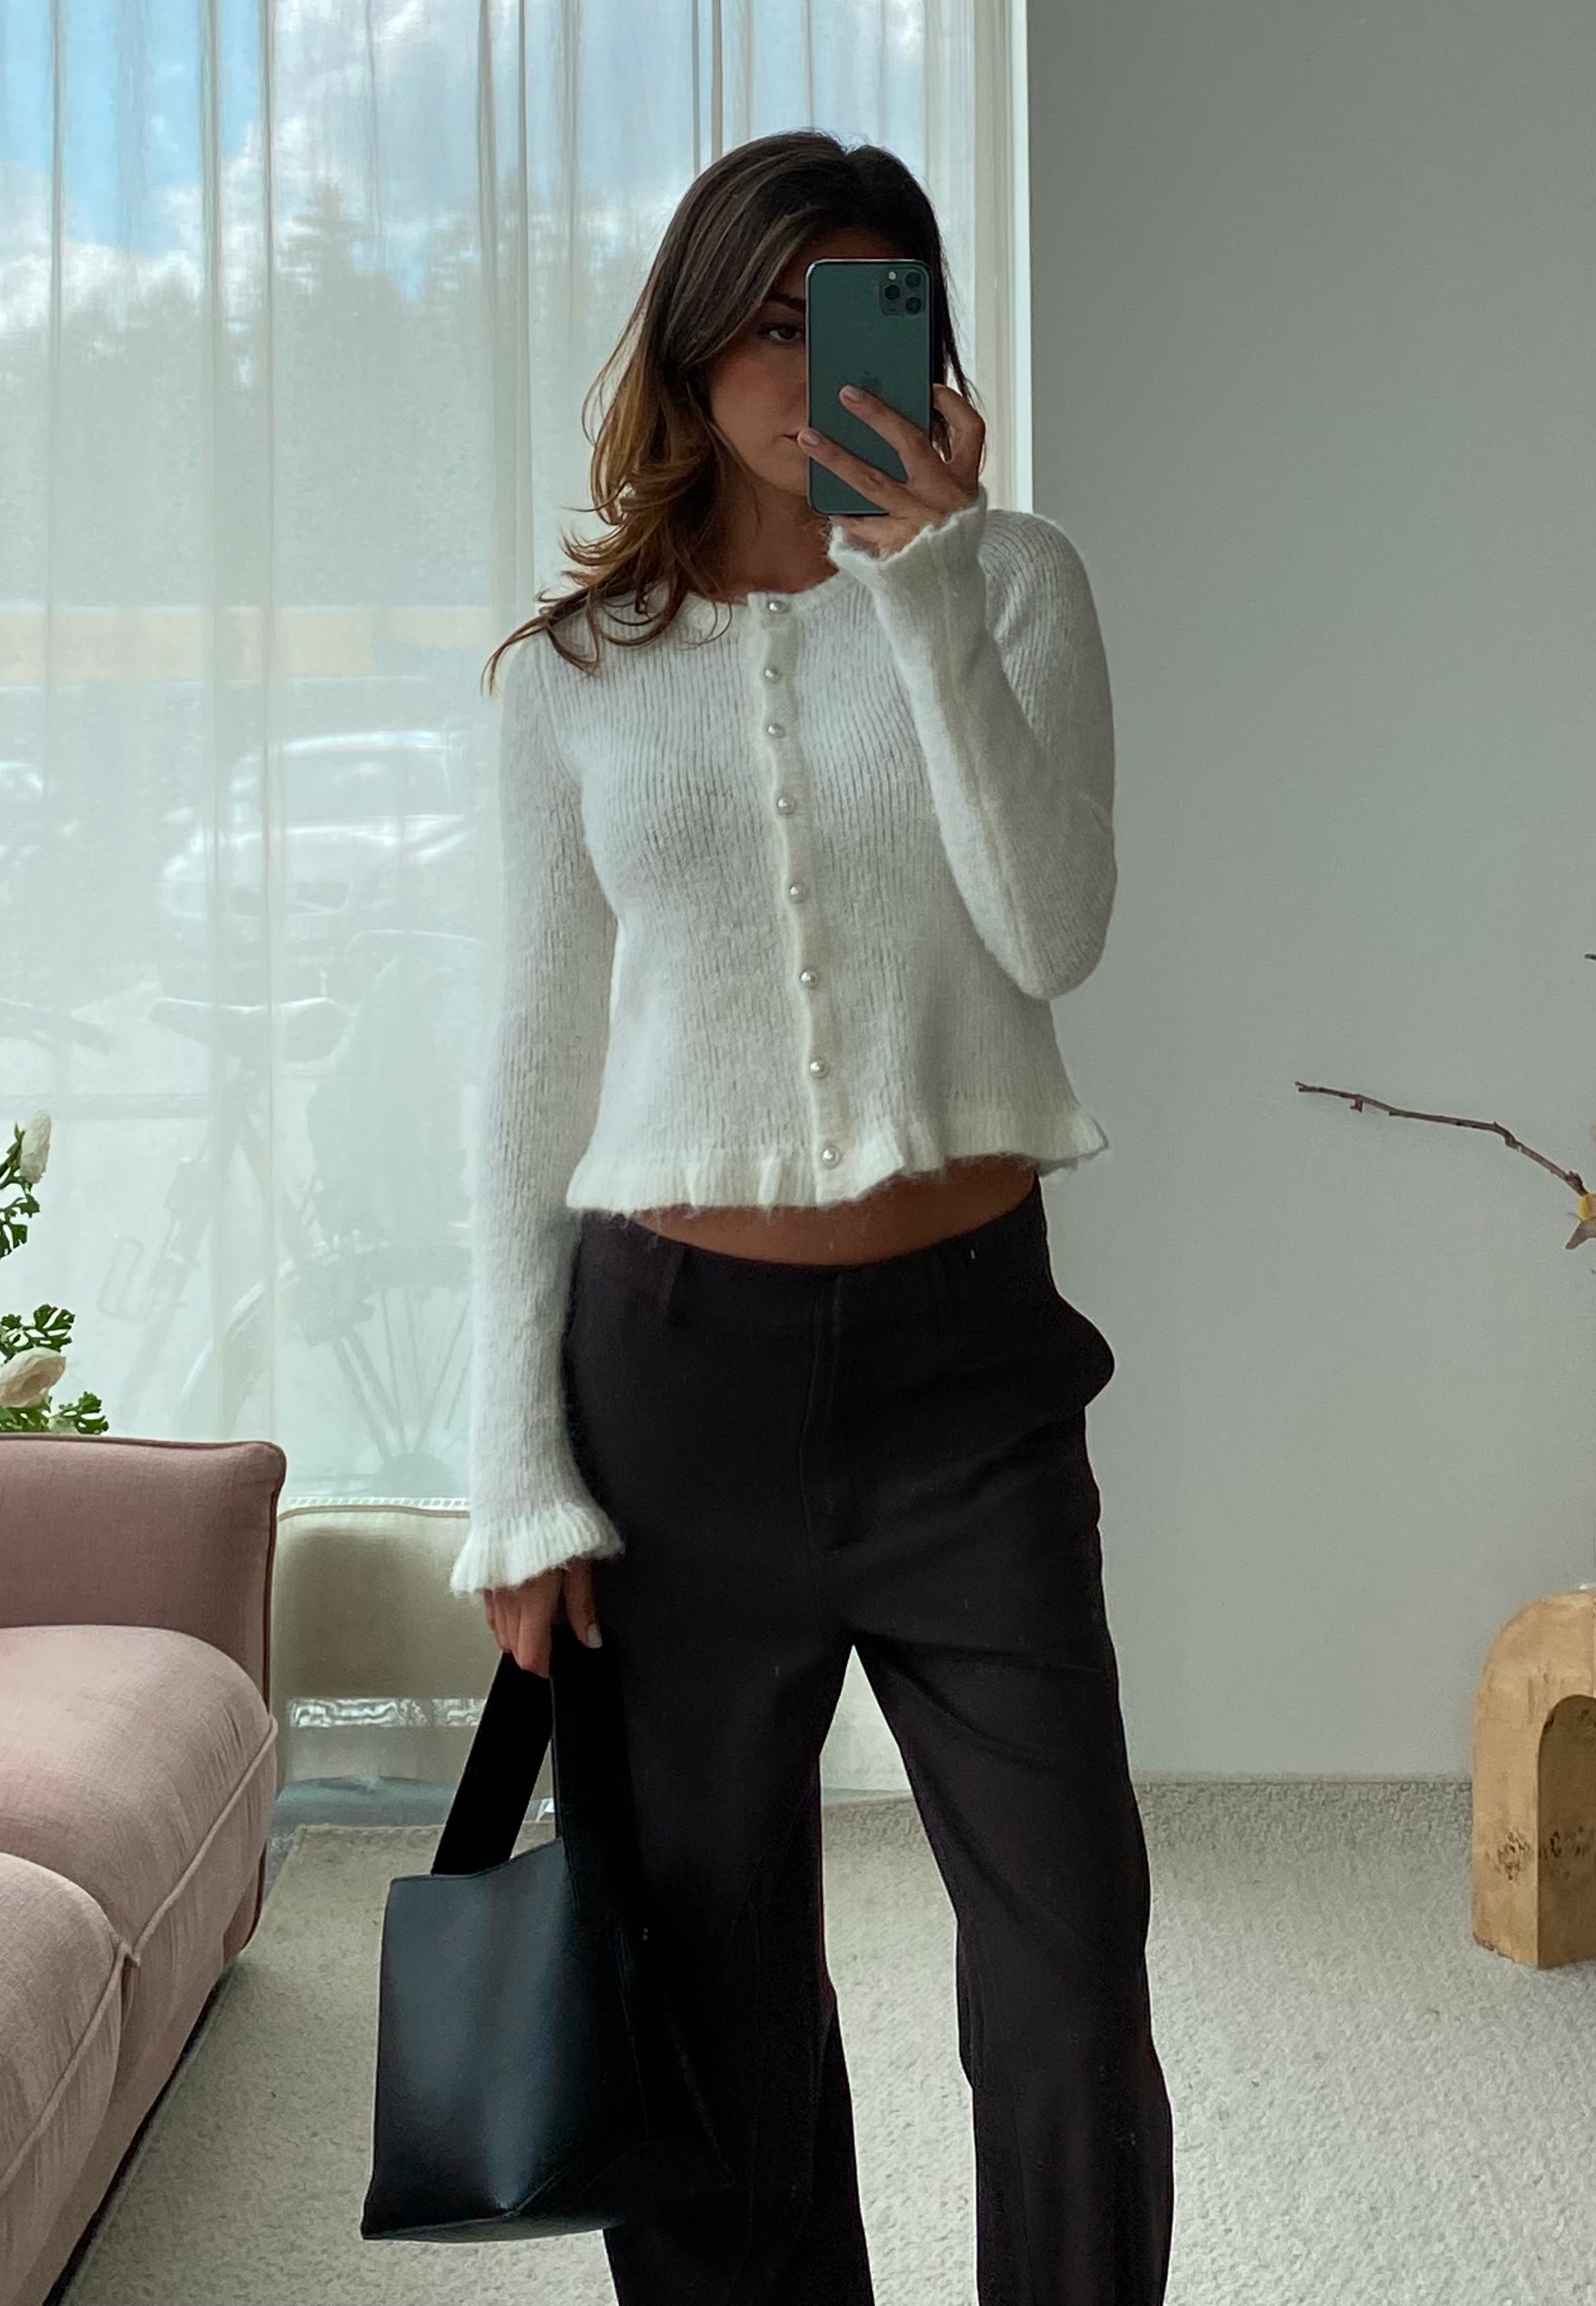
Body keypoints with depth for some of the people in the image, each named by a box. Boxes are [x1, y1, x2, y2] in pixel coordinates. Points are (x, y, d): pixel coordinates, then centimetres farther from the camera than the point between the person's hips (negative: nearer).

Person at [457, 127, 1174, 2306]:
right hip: (678, 1362, 1)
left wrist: (925, 584, -16)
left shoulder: (1011, 581, 4)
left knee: (1073, 1983, -1)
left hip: (967, 1348, 0)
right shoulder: (575, 672, 6)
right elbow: (541, 1068, 6)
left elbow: (1053, 933, -11)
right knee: (717, 1986, 9)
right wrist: (517, 1470, 1)